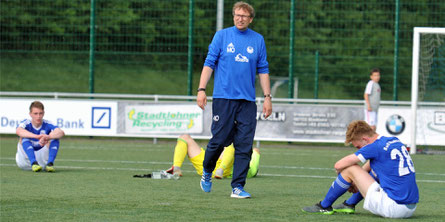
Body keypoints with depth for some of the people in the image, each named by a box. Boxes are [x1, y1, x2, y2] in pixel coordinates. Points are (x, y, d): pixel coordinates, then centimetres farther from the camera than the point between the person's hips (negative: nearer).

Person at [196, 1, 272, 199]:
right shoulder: (222, 36, 4)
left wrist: (267, 97, 7)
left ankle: (238, 187, 0)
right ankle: (207, 172, 24)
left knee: (244, 146, -4)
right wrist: (201, 89, -7)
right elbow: (209, 63, 2)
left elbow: (263, 71, 13)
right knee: (219, 140, -3)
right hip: (223, 98, -2)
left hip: (247, 101, 2)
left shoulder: (258, 40, 10)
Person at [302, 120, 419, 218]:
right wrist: (357, 182, 19)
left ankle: (324, 206, 16)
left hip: (394, 207, -9)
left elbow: (338, 165, -5)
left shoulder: (375, 147, -11)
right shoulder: (395, 141, 14)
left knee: (350, 169, -1)